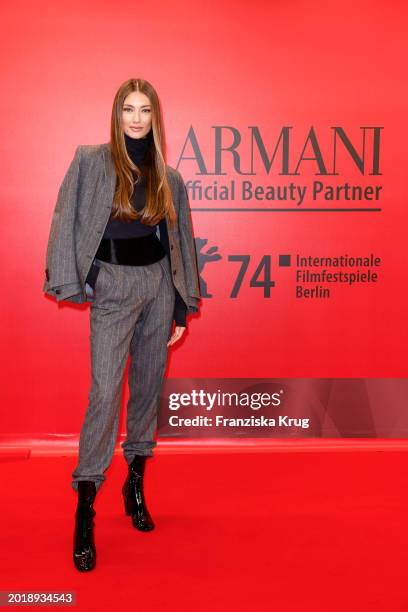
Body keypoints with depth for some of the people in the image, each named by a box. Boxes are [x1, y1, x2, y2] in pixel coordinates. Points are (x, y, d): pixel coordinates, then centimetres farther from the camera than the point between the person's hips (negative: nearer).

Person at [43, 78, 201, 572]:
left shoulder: (168, 177, 8)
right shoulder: (90, 161, -1)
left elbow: (181, 242, 10)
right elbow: (66, 223, -5)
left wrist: (182, 308, 8)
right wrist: (72, 282, -13)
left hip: (158, 284, 4)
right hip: (113, 287, -4)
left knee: (148, 386, 10)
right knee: (105, 392, -10)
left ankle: (136, 483, 27)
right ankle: (84, 510, 0)